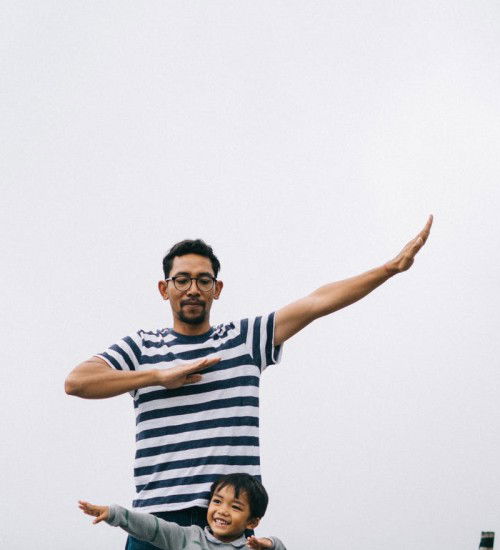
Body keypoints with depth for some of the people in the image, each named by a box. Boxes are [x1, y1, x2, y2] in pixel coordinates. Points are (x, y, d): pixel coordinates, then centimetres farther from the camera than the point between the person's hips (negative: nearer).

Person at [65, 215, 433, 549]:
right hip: (158, 517, 0)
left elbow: (317, 302, 7)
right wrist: (159, 376, -9)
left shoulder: (245, 339, 13)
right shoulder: (141, 347, 12)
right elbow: (77, 381, -2)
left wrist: (392, 268, 2)